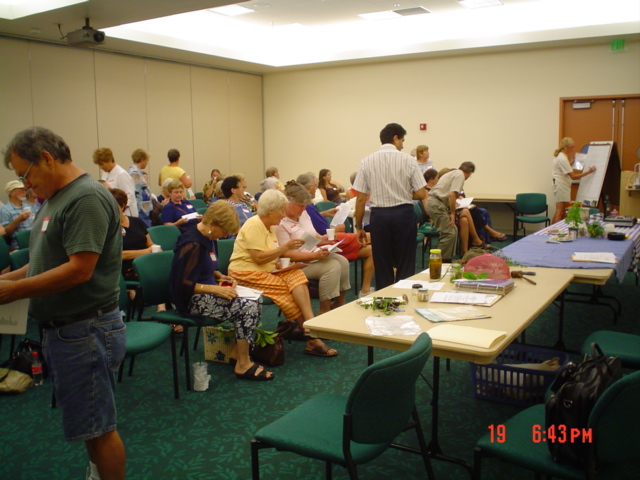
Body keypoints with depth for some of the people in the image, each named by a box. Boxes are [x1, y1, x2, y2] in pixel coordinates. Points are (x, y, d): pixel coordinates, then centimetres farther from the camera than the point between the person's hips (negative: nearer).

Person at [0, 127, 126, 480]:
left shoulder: (87, 197, -19)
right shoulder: (56, 197, 12)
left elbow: (80, 268, -25)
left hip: (87, 331, -9)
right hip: (62, 329, 9)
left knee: (96, 427, 3)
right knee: (88, 423, 22)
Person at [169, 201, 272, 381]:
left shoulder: (207, 239, 9)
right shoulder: (193, 245, -21)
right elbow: (183, 285, -24)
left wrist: (221, 277, 5)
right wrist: (216, 289, -27)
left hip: (205, 292, 10)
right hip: (190, 300, -10)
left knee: (255, 301, -2)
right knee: (247, 307, -21)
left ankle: (236, 354, 4)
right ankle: (243, 365, -12)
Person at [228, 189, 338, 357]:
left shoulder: (269, 227, 18)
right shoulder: (254, 225, -13)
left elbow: (271, 256, 13)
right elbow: (259, 257, -21)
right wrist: (285, 247, -17)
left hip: (265, 271, 8)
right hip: (246, 273, -8)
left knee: (296, 275, -17)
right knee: (287, 290, -24)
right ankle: (313, 337, -17)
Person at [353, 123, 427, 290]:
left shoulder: (367, 161, 0)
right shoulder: (408, 160, -3)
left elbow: (360, 198, -1)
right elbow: (421, 194, -4)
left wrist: (359, 226, 7)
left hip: (379, 215, 1)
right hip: (404, 214, -1)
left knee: (382, 267, 10)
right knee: (405, 266, 8)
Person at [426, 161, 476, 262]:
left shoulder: (453, 173, 24)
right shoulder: (460, 175, -7)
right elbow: (452, 194, -20)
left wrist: (453, 203, 46)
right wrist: (452, 213, -14)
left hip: (433, 202, 10)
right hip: (437, 205, -10)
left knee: (453, 230, 13)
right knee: (449, 233, -11)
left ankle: (447, 259, 18)